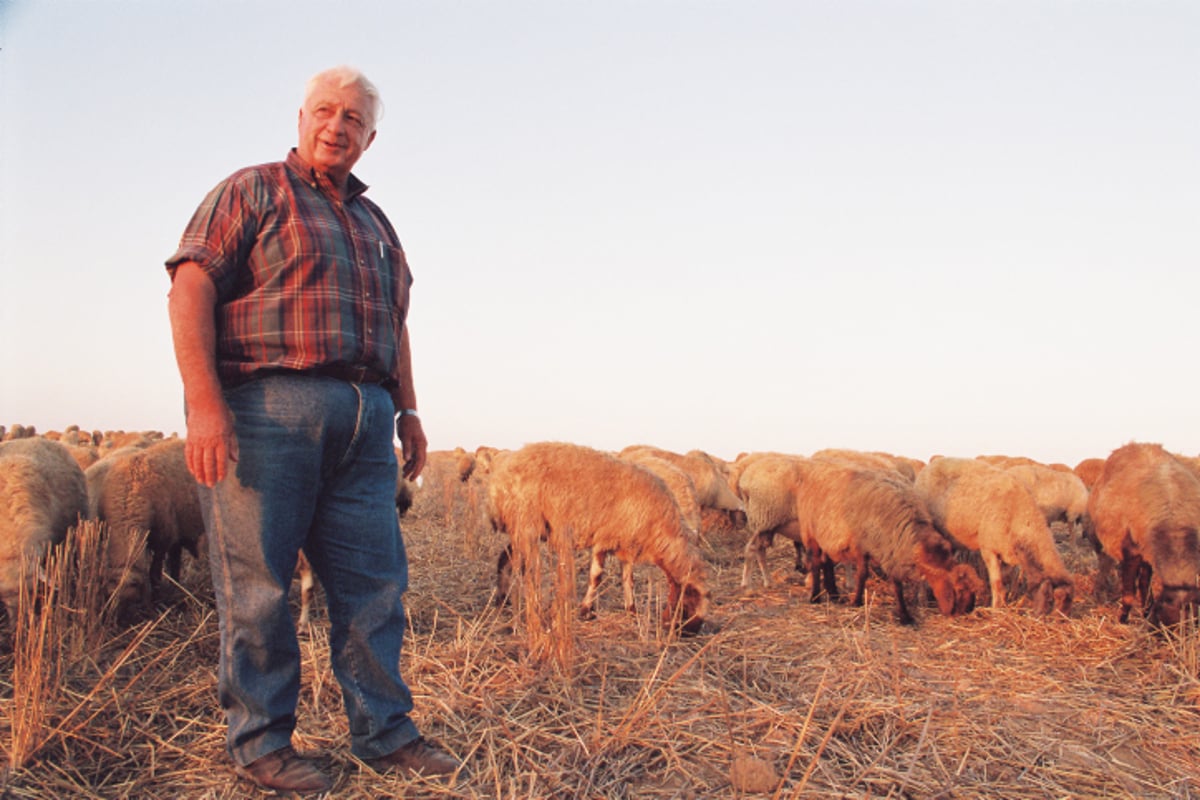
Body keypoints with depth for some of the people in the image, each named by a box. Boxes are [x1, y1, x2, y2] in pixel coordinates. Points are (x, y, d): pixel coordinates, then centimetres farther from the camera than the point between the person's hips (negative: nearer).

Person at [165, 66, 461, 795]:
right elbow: (191, 290, -6)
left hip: (363, 419, 6)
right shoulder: (250, 191, 5)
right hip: (266, 407, -5)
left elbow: (395, 324, 27)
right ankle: (261, 741, 14)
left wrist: (407, 409, 16)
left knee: (375, 580, 4)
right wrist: (204, 403, -17)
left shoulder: (376, 223, 24)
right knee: (258, 584, -1)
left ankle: (386, 734, 15)